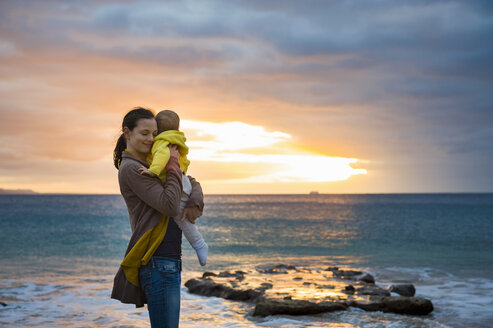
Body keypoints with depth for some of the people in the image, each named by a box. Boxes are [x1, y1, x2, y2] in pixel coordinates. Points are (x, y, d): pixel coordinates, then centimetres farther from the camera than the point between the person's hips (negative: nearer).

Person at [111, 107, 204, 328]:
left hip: (170, 260, 10)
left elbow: (192, 183, 21)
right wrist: (173, 165, -8)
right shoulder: (130, 168, -10)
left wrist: (195, 203, -1)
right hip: (157, 262, -10)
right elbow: (170, 206, -17)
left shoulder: (151, 165, 19)